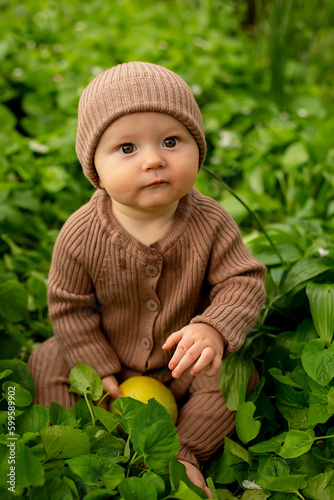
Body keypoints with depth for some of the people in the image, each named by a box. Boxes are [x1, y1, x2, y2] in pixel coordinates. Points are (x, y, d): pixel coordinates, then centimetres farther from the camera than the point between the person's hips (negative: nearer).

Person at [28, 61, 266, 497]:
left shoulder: (211, 223, -23)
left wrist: (213, 330, -39)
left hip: (182, 359, 0)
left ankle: (183, 453, 3)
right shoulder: (80, 235, -24)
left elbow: (245, 282, -20)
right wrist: (99, 370, -12)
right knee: (47, 366, -10)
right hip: (108, 354, 1)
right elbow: (69, 305, -12)